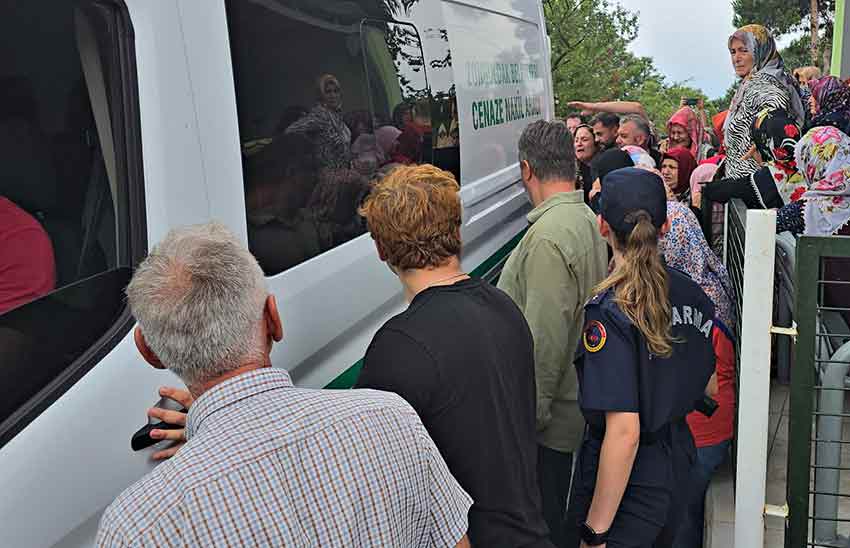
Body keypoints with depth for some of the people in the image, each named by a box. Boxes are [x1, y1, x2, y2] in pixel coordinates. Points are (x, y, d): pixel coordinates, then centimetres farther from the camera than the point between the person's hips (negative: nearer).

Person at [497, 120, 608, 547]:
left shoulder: (548, 236, -22)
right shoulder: (588, 220, 8)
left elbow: (546, 339, -25)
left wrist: (531, 412, -16)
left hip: (549, 418, -9)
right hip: (577, 403, 9)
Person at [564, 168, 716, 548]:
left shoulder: (610, 311, -24)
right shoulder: (692, 295, -2)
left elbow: (624, 431, -26)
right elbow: (709, 386, 11)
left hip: (629, 481, -7)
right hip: (678, 460, 7)